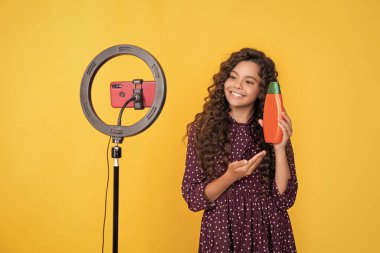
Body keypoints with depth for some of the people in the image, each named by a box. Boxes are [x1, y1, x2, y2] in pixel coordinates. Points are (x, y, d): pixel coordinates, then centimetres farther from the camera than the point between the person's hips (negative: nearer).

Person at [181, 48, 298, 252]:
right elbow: (192, 198, -7)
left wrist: (279, 148, -18)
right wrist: (230, 177, -20)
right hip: (221, 232, 0)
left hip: (268, 233, 1)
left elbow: (285, 199, -8)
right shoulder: (202, 128, -5)